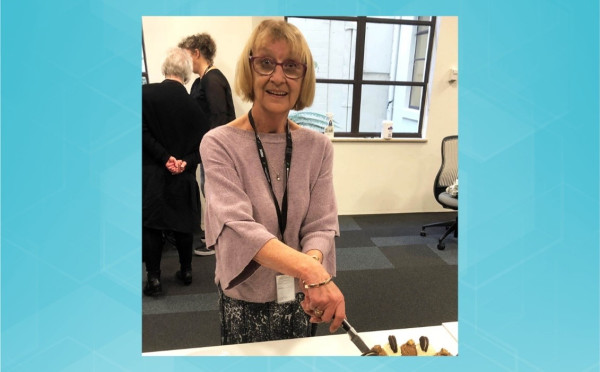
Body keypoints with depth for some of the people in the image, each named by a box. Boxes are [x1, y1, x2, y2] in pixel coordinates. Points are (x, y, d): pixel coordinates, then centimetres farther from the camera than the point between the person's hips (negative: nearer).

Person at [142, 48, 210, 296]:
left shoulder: (147, 93, -9)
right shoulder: (193, 104, 0)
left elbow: (144, 132, -16)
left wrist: (165, 157, -13)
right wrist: (185, 162, -9)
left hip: (151, 173, -3)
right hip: (182, 177, 3)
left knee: (151, 224, 7)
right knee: (182, 223, 16)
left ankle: (154, 278, 9)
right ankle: (186, 270, 27)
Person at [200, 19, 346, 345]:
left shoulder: (318, 147, -5)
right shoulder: (219, 144, -15)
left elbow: (321, 226, -9)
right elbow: (236, 226, -27)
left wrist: (313, 264, -33)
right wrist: (310, 270, -42)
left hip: (301, 299, 3)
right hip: (243, 301, -2)